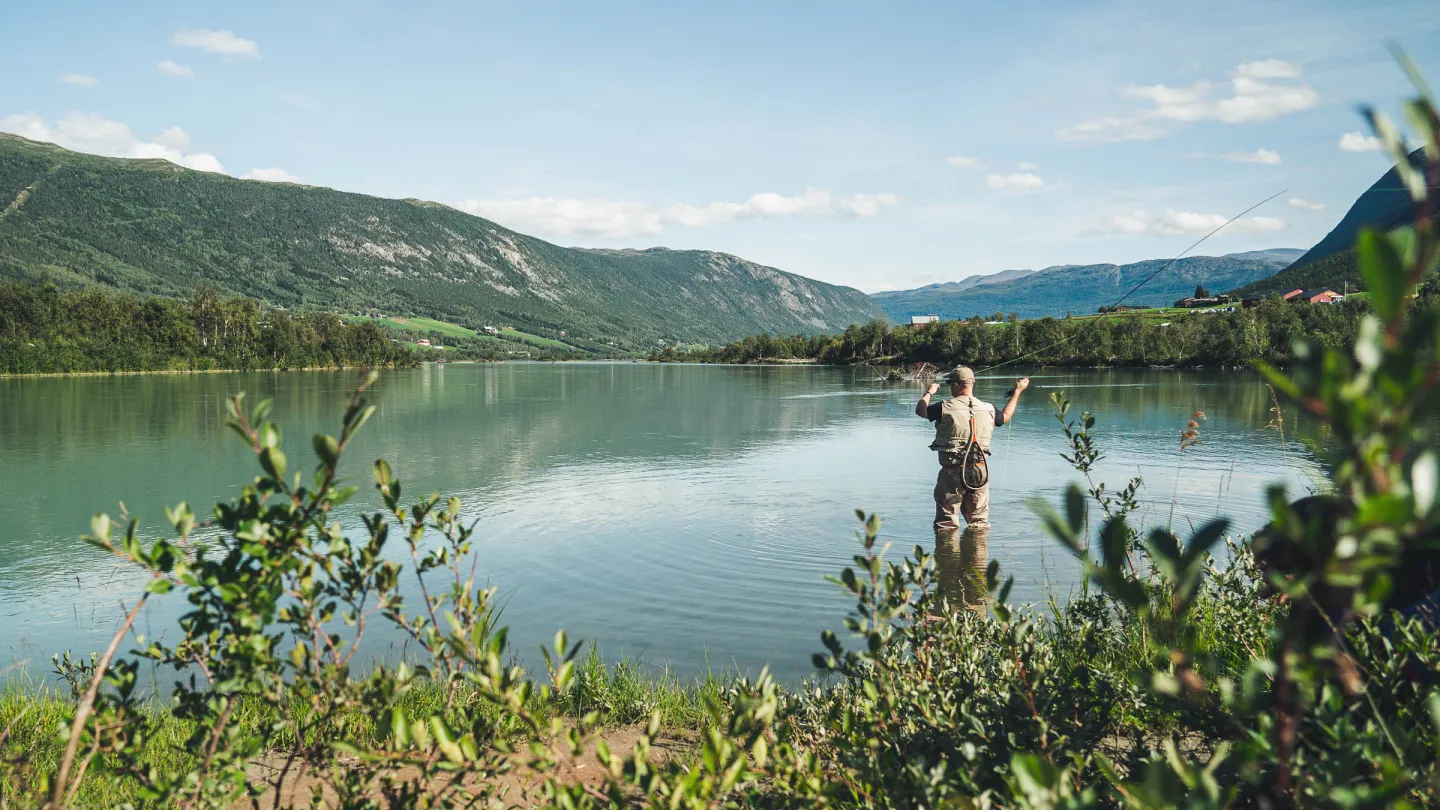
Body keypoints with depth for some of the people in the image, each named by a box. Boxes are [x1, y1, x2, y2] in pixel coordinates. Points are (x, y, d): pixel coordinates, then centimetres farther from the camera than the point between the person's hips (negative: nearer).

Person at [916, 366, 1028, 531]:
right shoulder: (988, 409, 1)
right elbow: (1005, 417, 24)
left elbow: (920, 410, 7)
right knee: (980, 522, 15)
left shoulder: (945, 408, -11)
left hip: (952, 473, -4)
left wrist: (929, 392, 26)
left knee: (946, 524, 5)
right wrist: (1017, 391, 37)